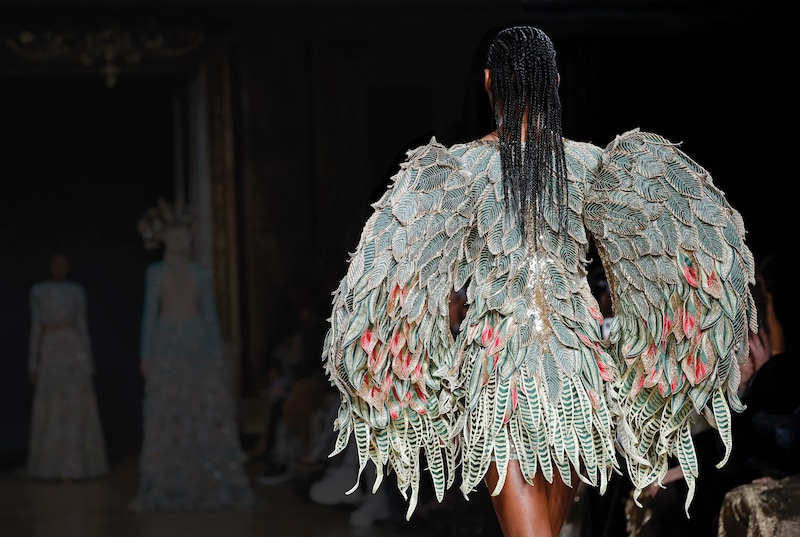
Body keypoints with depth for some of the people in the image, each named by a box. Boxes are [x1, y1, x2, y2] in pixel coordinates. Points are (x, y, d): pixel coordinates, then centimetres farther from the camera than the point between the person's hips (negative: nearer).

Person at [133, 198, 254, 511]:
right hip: (168, 348, -1)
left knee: (207, 415, -3)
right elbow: (149, 313, 4)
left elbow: (210, 314, 9)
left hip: (199, 347, 1)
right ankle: (167, 489, 0)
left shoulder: (201, 274, 9)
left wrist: (218, 351, 4)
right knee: (167, 417, -4)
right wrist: (146, 354, -1)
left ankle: (211, 485, 1)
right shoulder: (155, 273, 6)